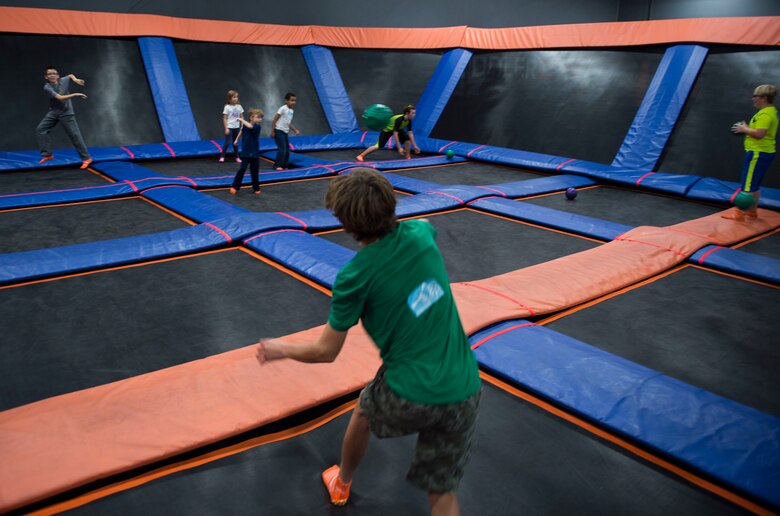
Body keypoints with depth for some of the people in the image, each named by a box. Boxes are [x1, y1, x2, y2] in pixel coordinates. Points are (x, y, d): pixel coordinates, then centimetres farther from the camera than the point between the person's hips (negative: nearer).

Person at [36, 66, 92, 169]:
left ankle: (86, 158, -1)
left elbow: (70, 75, 20)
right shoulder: (47, 88, -15)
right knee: (40, 129, -5)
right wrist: (75, 95, -33)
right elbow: (60, 98, -28)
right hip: (53, 112, 1)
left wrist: (75, 79, 0)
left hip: (67, 113, -1)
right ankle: (47, 154, 4)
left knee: (74, 135, -6)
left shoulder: (63, 80, -5)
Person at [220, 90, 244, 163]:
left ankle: (237, 157, 16)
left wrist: (242, 126, 2)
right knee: (227, 142, -6)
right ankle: (222, 157, 4)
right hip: (229, 127, -4)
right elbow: (224, 118, -7)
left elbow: (241, 117, 9)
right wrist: (226, 128, -12)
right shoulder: (227, 107, -7)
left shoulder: (239, 106, 4)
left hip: (236, 127, 4)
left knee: (235, 142, 12)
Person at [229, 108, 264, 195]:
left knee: (255, 171, 6)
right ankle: (235, 187, 1)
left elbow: (250, 126, -35)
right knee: (242, 169, -8)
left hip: (255, 153, 0)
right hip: (245, 152, 0)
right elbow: (241, 131, 20)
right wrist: (236, 139, 25)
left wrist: (242, 120, -23)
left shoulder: (257, 127, -12)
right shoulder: (245, 125, -5)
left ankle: (256, 188, 20)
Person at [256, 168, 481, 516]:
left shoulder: (354, 276, -14)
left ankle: (341, 484, 60)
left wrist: (280, 350, 14)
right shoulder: (420, 233, -3)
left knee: (364, 411, 33)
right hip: (464, 390, 3)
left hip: (409, 397, -2)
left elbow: (325, 352, -3)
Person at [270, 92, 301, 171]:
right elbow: (274, 120, -13)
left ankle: (285, 165, 19)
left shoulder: (292, 111, 11)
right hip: (279, 131, -8)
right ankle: (277, 165, -3)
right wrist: (272, 131, -16)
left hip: (285, 132, 8)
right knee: (282, 149, -12)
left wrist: (295, 130, 12)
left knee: (287, 149, 9)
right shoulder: (283, 109, -13)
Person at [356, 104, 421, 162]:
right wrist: (399, 148, -40)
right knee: (379, 146, -13)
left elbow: (410, 133, -11)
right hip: (387, 130, -6)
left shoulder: (409, 120, -19)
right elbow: (395, 134, -40)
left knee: (407, 139, -16)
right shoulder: (399, 119, -39)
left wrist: (415, 146, -12)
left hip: (398, 129, 7)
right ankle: (361, 156, -4)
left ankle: (408, 157, 0)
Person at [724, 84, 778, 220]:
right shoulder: (770, 112, 14)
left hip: (758, 153, -11)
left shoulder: (765, 114, -18)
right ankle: (752, 211, 27)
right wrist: (747, 129, 11)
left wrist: (744, 129, -12)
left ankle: (740, 213, -6)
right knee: (754, 185, 19)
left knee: (748, 185, -8)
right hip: (764, 152, 11)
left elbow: (759, 134, -27)